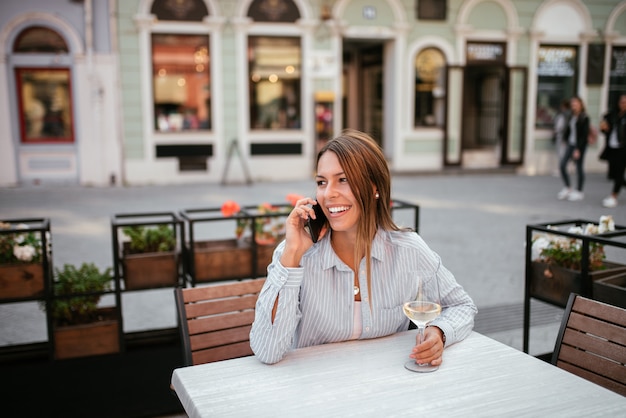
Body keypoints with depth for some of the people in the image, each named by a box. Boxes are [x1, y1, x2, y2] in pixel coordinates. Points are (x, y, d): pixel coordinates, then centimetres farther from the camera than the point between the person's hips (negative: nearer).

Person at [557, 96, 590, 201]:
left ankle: (579, 192, 13)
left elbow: (584, 135, -13)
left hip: (579, 145, -6)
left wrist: (578, 149, -16)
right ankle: (567, 188, 14)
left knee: (579, 168, 2)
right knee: (562, 165, -1)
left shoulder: (584, 118, -10)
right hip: (571, 144, 6)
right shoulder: (571, 116, 10)